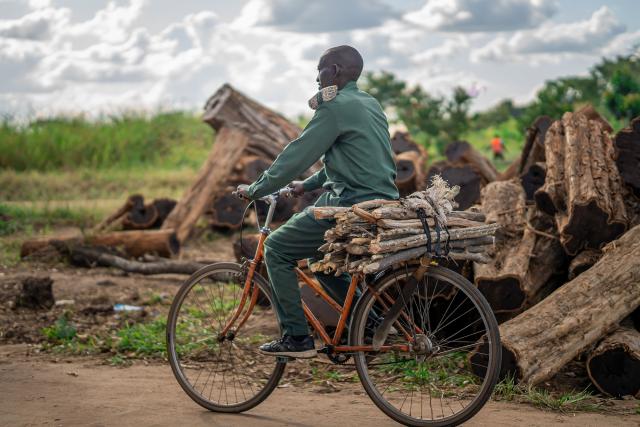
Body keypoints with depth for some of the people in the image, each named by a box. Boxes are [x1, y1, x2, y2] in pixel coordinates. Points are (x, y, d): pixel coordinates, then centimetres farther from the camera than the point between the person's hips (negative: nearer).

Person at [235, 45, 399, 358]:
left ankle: (296, 337, -2)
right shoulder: (370, 105, 18)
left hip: (351, 206, -9)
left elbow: (297, 155, -12)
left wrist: (255, 190, -3)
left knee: (276, 249, 0)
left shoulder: (337, 107, -11)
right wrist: (307, 185, 30)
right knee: (320, 258, 27)